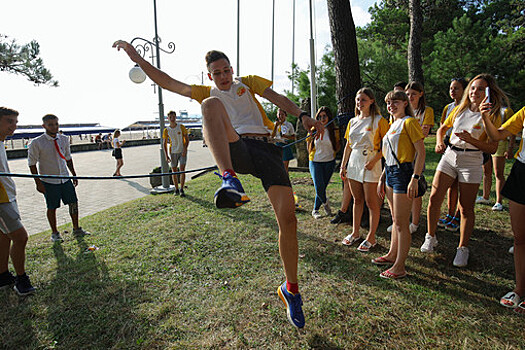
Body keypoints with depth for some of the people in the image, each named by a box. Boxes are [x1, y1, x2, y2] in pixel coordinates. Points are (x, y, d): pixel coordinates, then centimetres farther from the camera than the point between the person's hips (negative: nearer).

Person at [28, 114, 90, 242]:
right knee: (52, 207, 6)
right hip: (49, 181, -4)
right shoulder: (36, 143, -9)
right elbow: (32, 163, -5)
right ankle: (54, 233, 24)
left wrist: (74, 174, 14)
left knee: (73, 203, 7)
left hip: (65, 178, 4)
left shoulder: (64, 139, 4)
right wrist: (38, 182, -9)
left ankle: (76, 229, 23)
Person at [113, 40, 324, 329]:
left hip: (265, 150, 1)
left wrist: (302, 115, -1)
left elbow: (276, 97, 16)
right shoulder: (207, 93, 28)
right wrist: (137, 58, 14)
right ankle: (230, 179, -46)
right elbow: (168, 83, 23)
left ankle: (291, 289, 11)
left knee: (288, 217, -11)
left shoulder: (248, 83, 28)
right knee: (211, 105, -25)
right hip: (235, 151, 0)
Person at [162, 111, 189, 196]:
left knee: (182, 170, -11)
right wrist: (166, 156, -5)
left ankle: (182, 190, -6)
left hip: (182, 151, -2)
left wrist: (185, 149, -16)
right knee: (174, 171, 5)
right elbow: (164, 144, 5)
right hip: (173, 152, 2)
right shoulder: (166, 130, 0)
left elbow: (187, 139, 0)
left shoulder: (181, 127, -4)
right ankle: (176, 190, 16)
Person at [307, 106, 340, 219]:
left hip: (329, 162, 1)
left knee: (323, 187, 5)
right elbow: (309, 148, 9)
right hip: (315, 162, -1)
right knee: (319, 187, -12)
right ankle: (325, 202, 21)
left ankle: (315, 210, 21)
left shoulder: (334, 131, 0)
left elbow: (337, 148, 9)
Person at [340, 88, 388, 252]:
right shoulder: (352, 121, 13)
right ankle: (355, 233, 24)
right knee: (357, 200, 13)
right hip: (353, 163, 6)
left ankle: (371, 237, 11)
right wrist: (343, 165, 11)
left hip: (370, 163, -5)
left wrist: (374, 160, -18)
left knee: (371, 202, 0)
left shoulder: (378, 120, -4)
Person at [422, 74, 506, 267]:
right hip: (449, 155, 3)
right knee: (434, 198, -3)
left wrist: (471, 140, -23)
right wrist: (439, 142, 0)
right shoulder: (460, 109, 8)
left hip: (472, 161, -3)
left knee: (466, 208, 3)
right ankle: (430, 237, 15)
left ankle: (463, 248, 18)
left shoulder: (492, 116, -3)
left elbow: (493, 148, -7)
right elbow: (442, 128, 21)